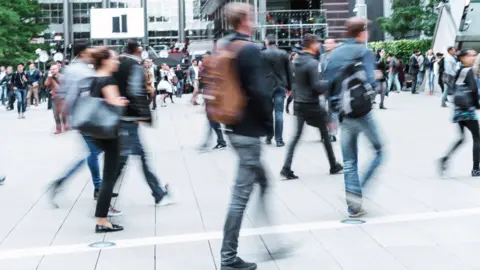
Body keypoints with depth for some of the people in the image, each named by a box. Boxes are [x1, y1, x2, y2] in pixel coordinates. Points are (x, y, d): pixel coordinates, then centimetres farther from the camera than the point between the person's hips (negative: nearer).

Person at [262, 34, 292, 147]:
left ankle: (269, 137, 17)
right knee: (279, 113, 1)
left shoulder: (262, 54, -4)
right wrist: (289, 87, 11)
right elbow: (289, 72, 3)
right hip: (280, 86, 0)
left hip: (266, 87, 0)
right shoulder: (284, 54, 0)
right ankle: (279, 140, -1)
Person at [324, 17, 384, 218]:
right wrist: (377, 85, 4)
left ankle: (353, 206, 9)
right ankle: (358, 191, -2)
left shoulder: (334, 54, 10)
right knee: (378, 150, 13)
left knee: (349, 162, 11)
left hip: (343, 114, 5)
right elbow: (370, 82, -19)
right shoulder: (364, 52, -7)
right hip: (362, 112, -5)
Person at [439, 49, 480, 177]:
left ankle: (445, 158, -4)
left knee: (461, 138, 15)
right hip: (468, 110, -7)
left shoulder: (459, 71, 12)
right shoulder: (470, 71, -11)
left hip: (458, 109, 7)